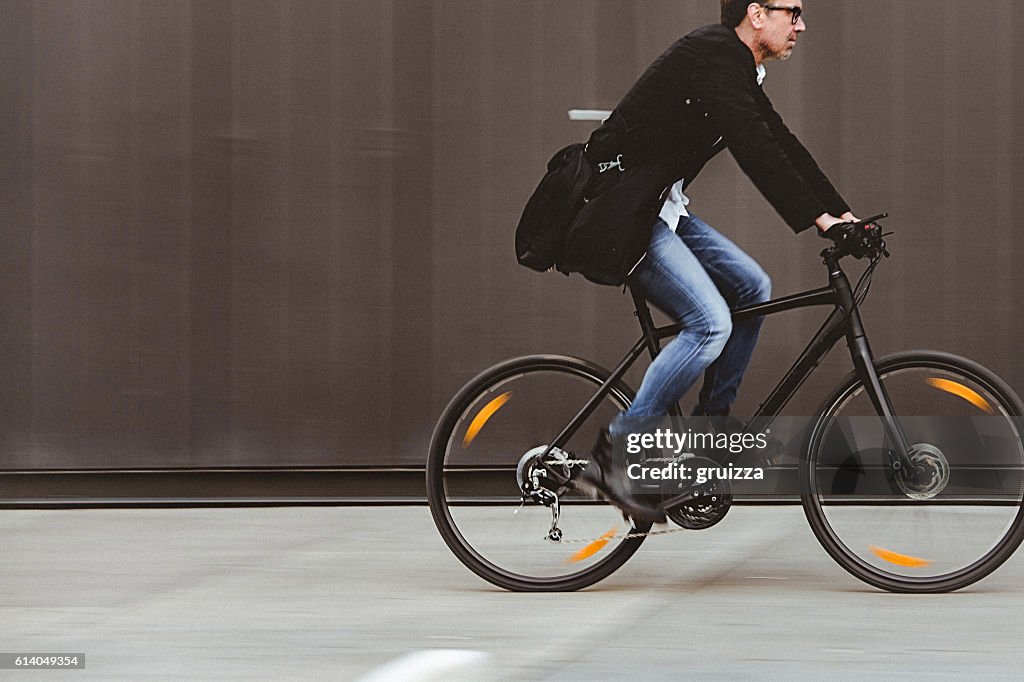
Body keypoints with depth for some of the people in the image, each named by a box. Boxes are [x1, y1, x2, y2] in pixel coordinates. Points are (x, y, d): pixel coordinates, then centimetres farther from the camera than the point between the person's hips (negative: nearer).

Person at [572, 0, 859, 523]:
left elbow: (779, 143, 15)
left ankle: (712, 422, 15)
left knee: (752, 288, 8)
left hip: (662, 207, 11)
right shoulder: (713, 55, -18)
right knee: (712, 322, -19)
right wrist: (818, 217, -30)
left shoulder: (738, 68, 14)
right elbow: (753, 147, -27)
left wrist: (840, 212, 8)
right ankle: (613, 457, -16)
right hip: (623, 213, -11)